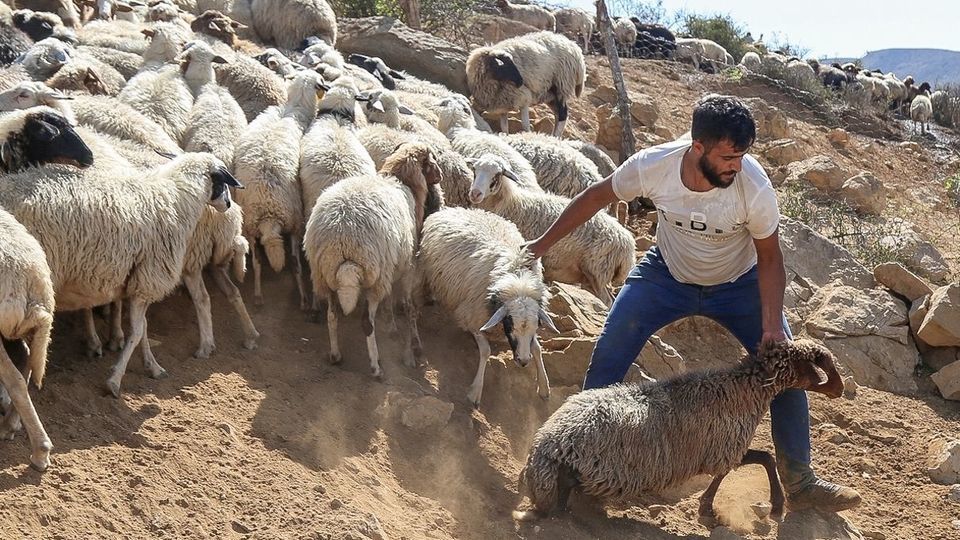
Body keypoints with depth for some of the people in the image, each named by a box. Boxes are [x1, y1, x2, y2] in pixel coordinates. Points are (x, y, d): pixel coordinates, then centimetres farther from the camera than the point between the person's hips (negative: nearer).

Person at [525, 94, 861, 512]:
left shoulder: (754, 187, -33)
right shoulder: (652, 166, -30)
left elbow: (769, 259, -17)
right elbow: (596, 197, -10)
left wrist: (772, 326, -27)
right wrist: (543, 244, -3)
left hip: (738, 284, 0)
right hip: (667, 275, 1)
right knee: (606, 359, -11)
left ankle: (800, 485, 6)